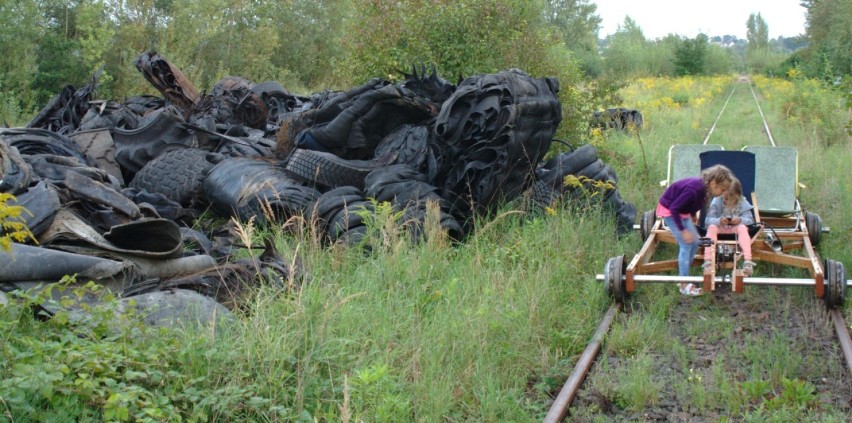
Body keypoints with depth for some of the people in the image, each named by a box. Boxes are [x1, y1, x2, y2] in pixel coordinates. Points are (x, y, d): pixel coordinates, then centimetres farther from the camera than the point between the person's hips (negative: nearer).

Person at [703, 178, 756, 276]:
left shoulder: (743, 203, -7)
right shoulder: (716, 201, -10)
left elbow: (750, 219, -12)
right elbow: (708, 220, -16)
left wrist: (740, 220, -35)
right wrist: (719, 221, -39)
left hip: (736, 227, 0)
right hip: (720, 228, 0)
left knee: (743, 227, -33)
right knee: (712, 227, -32)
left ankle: (748, 261, -43)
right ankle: (708, 261, -39)